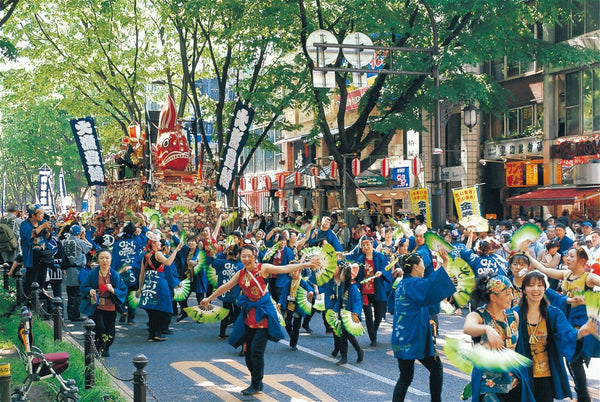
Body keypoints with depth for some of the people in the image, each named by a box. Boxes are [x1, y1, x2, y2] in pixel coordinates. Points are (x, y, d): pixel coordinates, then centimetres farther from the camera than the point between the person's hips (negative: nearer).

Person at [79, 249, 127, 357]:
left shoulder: (115, 275, 0)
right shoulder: (92, 274, 0)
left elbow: (124, 291, 0)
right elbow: (83, 287, 7)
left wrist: (113, 290, -18)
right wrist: (90, 291, -15)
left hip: (110, 308, 1)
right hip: (95, 307, -1)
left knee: (109, 334, 2)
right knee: (100, 328, -16)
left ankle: (104, 349, 31)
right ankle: (97, 349, 10)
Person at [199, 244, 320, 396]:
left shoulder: (263, 268, -8)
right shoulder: (240, 274, 8)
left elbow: (285, 269, -18)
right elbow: (226, 287, 21)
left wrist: (306, 264, -29)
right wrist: (209, 298, 30)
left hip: (263, 314, -6)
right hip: (249, 314, 6)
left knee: (256, 350, -11)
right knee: (249, 351, 7)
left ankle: (257, 386, 1)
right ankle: (256, 382, 20)